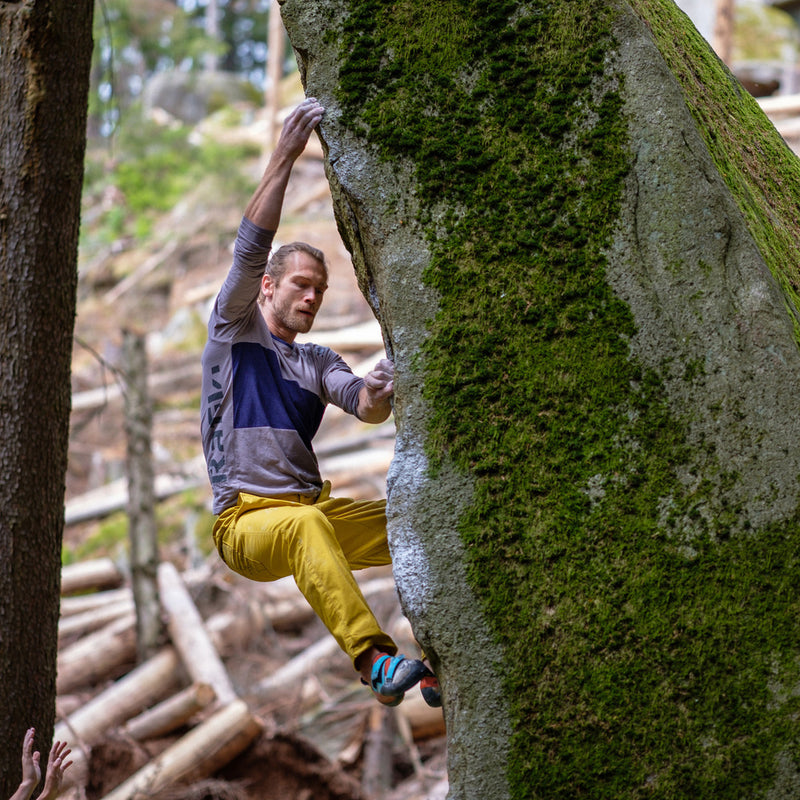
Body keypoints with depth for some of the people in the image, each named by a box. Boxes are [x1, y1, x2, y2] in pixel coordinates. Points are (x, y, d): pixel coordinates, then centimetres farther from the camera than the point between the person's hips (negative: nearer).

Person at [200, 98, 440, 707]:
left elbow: (360, 403, 0)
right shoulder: (235, 332, 10)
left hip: (316, 508, 5)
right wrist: (285, 157, -13)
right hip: (245, 517, -5)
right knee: (308, 525, -40)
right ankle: (374, 660, -53)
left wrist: (376, 397, -26)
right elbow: (250, 250, -5)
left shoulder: (317, 362, 21)